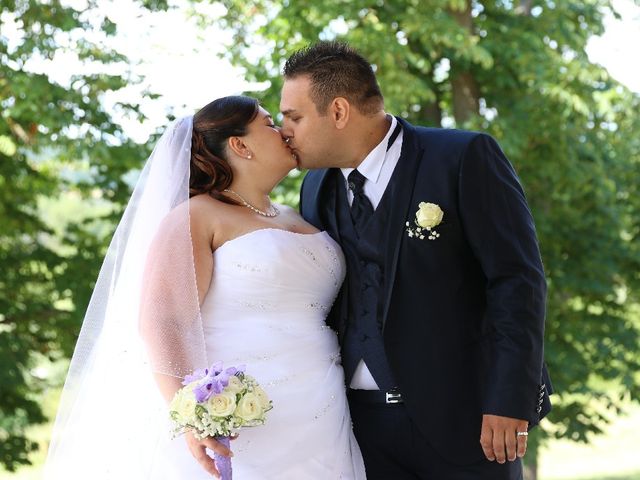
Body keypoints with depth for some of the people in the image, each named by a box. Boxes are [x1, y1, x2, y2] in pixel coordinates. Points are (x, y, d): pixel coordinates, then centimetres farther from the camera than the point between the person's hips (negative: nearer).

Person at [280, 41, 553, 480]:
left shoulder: (464, 159, -8)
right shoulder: (318, 188, 11)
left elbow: (517, 281, -11)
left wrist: (510, 400, -17)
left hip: (462, 417, -5)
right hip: (366, 423, 5)